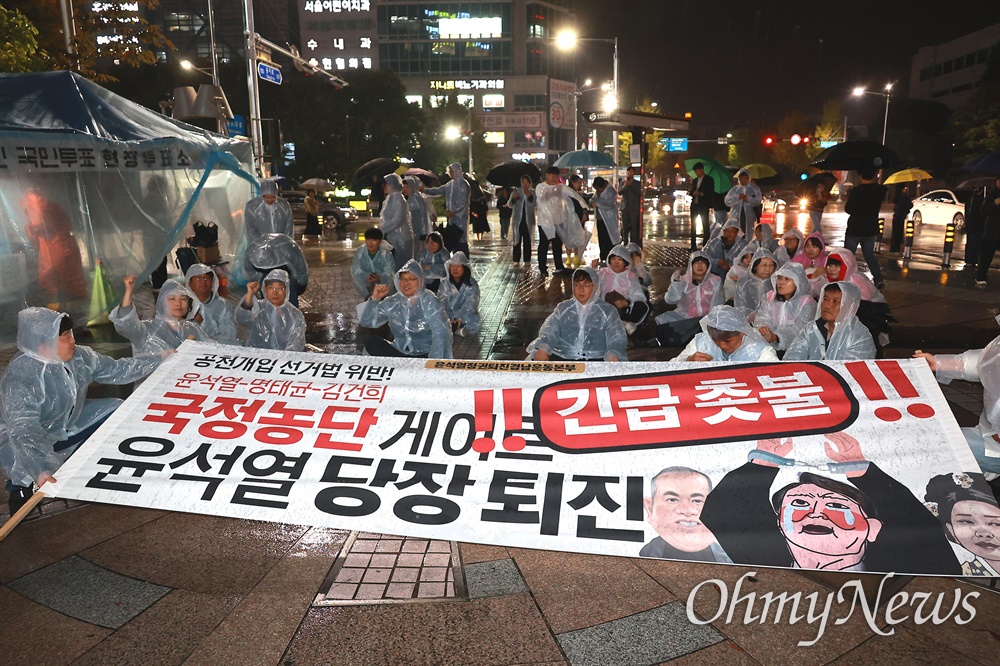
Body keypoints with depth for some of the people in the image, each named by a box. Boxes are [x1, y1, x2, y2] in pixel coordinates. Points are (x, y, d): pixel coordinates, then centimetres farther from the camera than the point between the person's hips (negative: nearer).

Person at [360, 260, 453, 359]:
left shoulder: (430, 302, -8)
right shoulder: (392, 302, 4)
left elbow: (440, 334, -18)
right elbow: (367, 322, 4)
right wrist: (374, 298, -11)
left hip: (425, 356, -4)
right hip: (399, 353, 4)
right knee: (371, 343, -18)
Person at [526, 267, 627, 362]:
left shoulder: (608, 311, 11)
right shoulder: (563, 308, 16)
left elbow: (617, 338, 1)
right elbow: (549, 331, 5)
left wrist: (613, 356, -23)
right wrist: (543, 348, -18)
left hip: (596, 360, -1)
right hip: (562, 358, 1)